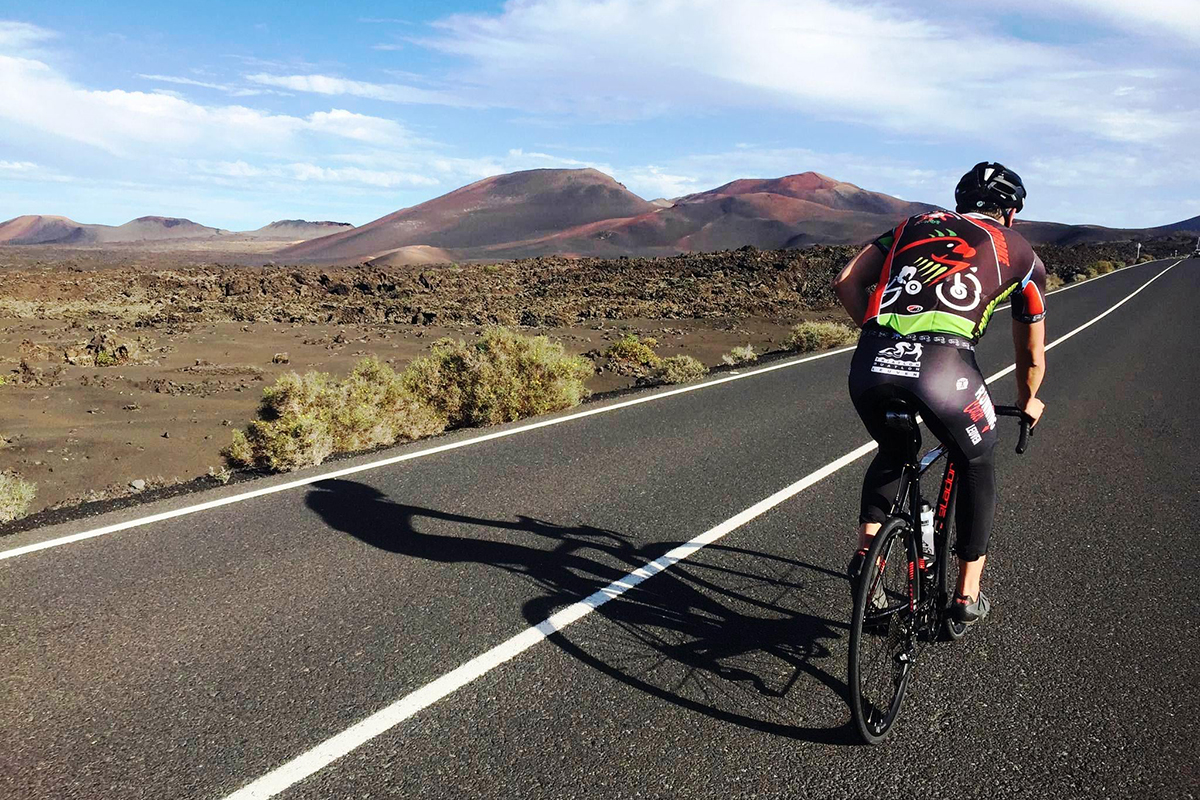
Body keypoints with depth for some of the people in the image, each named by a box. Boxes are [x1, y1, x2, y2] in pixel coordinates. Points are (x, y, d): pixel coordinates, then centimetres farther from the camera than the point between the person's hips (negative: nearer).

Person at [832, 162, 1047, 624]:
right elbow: (1032, 355, 33)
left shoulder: (914, 225, 30)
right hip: (943, 366, -2)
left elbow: (846, 283, 17)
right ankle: (967, 595, 31)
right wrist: (1028, 403, 52)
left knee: (892, 454, 34)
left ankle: (865, 554, 23)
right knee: (977, 466, 27)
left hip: (871, 363, 3)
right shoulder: (1021, 255, 26)